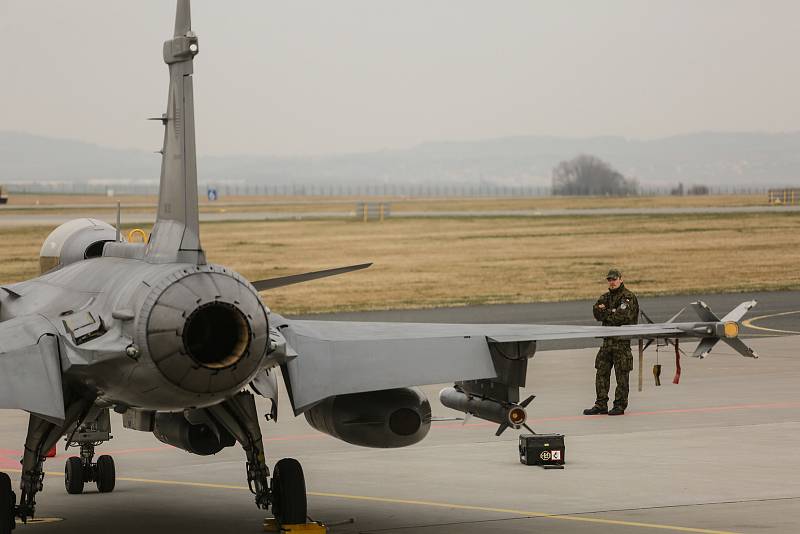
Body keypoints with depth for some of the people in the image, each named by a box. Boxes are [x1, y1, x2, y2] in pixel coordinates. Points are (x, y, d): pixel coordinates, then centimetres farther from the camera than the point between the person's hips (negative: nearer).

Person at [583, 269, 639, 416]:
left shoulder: (628, 297, -6)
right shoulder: (606, 297, 17)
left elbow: (622, 316, -19)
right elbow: (597, 312, 3)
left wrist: (605, 312, -6)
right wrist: (612, 312, -14)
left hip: (622, 340, -7)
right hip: (608, 340, 7)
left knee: (621, 375, -2)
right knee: (602, 372, 6)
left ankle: (620, 405, 4)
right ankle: (601, 404, 12)